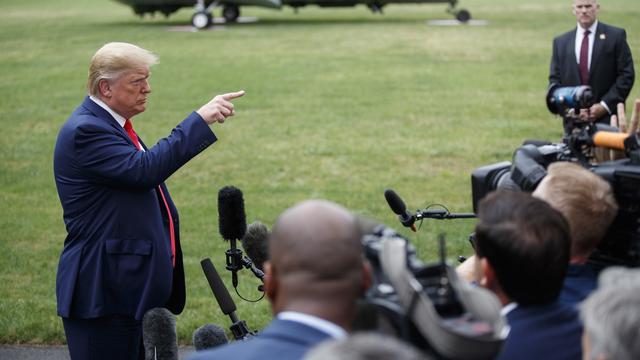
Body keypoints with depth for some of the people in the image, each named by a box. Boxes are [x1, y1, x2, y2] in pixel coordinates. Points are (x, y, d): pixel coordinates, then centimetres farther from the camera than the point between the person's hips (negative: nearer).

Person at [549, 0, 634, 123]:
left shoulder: (616, 36, 3)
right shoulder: (560, 42, 12)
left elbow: (627, 75, -1)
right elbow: (554, 79, 10)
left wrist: (605, 106, -10)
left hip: (607, 118, -2)